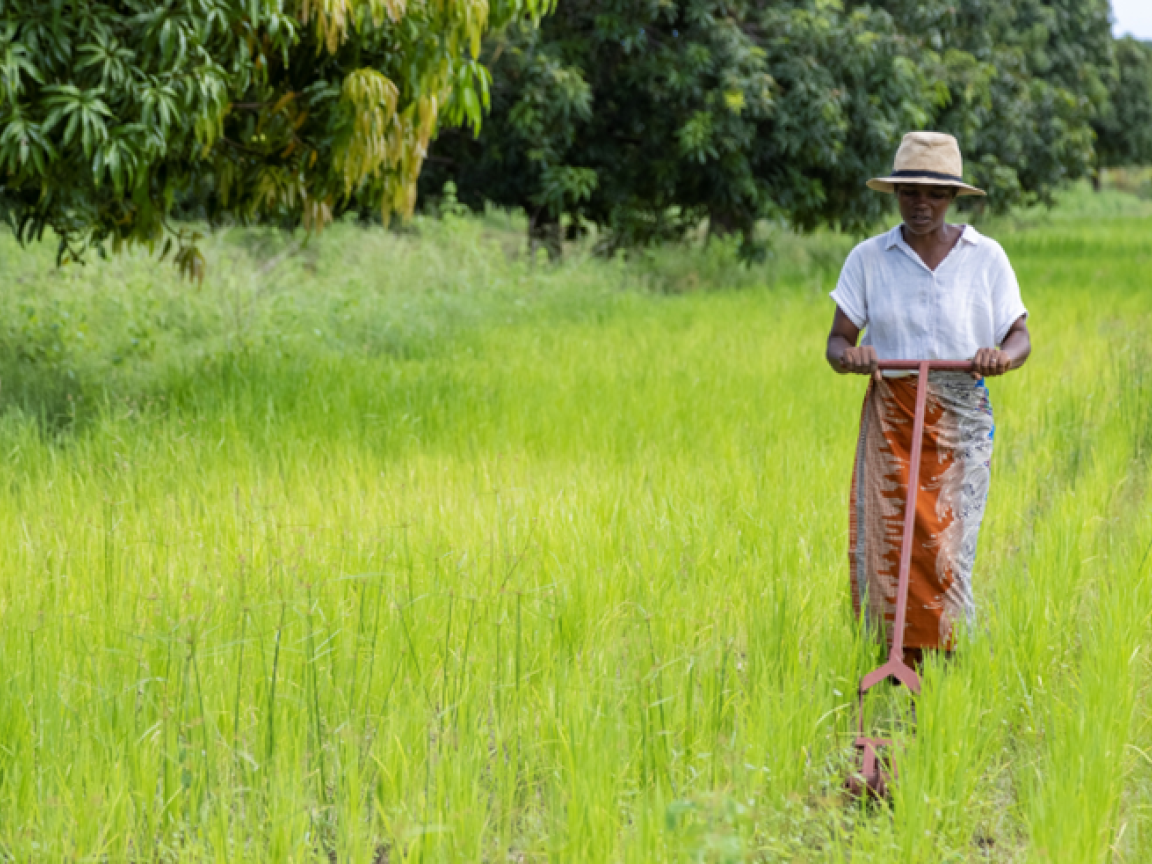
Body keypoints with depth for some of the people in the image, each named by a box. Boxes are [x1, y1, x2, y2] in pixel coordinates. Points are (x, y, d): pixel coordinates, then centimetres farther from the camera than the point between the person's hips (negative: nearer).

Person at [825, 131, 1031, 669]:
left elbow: (1020, 337, 5)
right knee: (882, 544, -6)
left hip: (960, 421, -1)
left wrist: (1004, 356, -18)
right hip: (890, 418, 1)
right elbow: (837, 340, 5)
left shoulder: (985, 257, 4)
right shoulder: (869, 258, 5)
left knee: (945, 546, -8)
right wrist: (847, 355, -20)